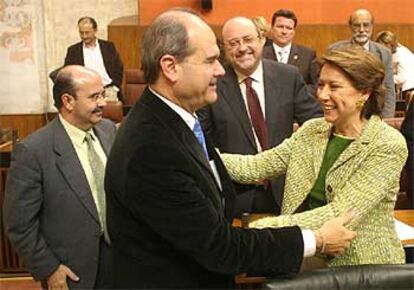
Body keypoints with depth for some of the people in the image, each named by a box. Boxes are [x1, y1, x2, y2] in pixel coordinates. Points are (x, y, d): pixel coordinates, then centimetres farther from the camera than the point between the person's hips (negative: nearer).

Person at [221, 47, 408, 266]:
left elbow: (342, 214, -21)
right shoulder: (311, 130, 6)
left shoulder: (388, 145, -11)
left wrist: (266, 226, -27)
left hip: (361, 267, -4)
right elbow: (255, 167, -2)